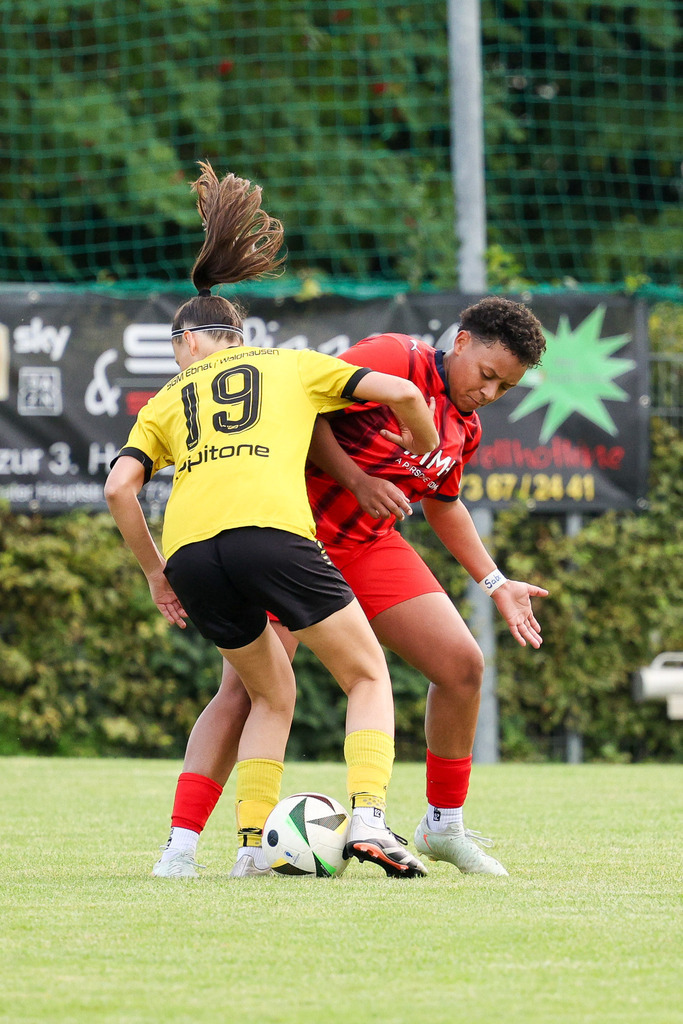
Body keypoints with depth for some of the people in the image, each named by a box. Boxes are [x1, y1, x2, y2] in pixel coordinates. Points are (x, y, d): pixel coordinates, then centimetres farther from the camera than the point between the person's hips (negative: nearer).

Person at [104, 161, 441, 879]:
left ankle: (252, 844, 9)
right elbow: (398, 391, 15)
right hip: (270, 529, -3)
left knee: (272, 694, 23)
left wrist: (154, 572, 22)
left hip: (190, 551, 3)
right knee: (368, 677, 9)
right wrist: (427, 448, 34)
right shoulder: (292, 365, 25)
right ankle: (368, 817, -14)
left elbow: (118, 487, 13)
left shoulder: (169, 399, 28)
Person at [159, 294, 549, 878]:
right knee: (248, 688, -18)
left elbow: (442, 505, 26)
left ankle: (444, 825, 15)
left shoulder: (465, 430, 9)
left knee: (462, 665, -2)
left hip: (371, 545, 7)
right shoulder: (397, 359, -16)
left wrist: (496, 584, 21)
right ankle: (181, 843, -21)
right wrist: (357, 481, -23)